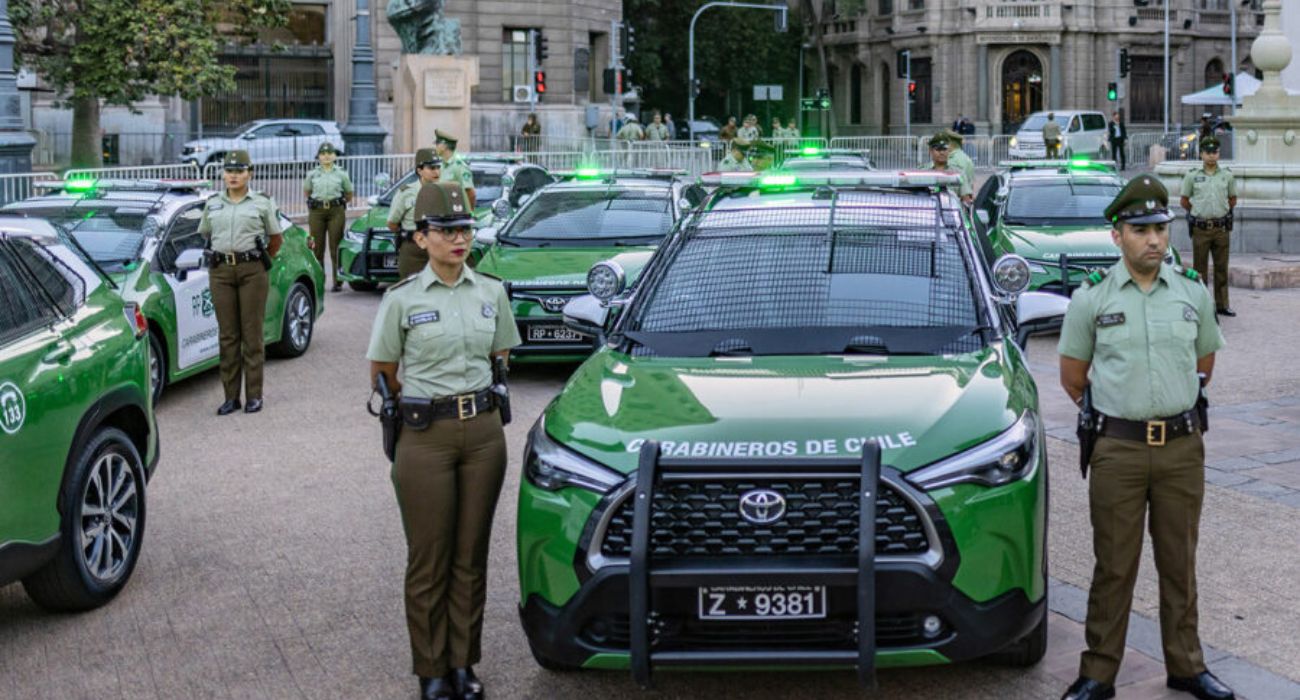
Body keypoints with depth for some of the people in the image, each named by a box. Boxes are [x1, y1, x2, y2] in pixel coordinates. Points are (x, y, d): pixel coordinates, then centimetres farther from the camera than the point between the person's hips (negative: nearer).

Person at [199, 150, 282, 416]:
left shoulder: (262, 203, 5)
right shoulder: (212, 205, 12)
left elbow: (276, 240, 13)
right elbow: (204, 235, 24)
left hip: (252, 271, -2)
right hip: (220, 271, 2)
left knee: (252, 334, -2)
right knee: (227, 335, 2)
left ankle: (254, 396, 4)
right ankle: (231, 396, 7)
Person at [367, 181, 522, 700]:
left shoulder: (491, 292, 5)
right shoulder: (402, 299, -5)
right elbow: (382, 372, 4)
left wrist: (473, 394, 9)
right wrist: (426, 400, 9)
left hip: (484, 430, 3)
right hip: (426, 437, -3)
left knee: (471, 555, 9)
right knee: (429, 559, 3)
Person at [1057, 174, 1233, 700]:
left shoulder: (1192, 292, 5)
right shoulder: (1092, 297, -2)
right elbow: (1072, 376, 7)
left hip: (1183, 445, 2)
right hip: (1118, 449, -2)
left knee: (1179, 562, 11)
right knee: (1114, 567, 2)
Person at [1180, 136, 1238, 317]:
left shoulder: (1227, 175, 6)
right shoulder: (1192, 176, 1)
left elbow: (1233, 200, 18)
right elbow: (1184, 201, 10)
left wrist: (1222, 213, 14)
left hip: (1221, 228, 2)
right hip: (1200, 229, -2)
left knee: (1221, 268, 6)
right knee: (1200, 268, 2)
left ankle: (1222, 305, 12)